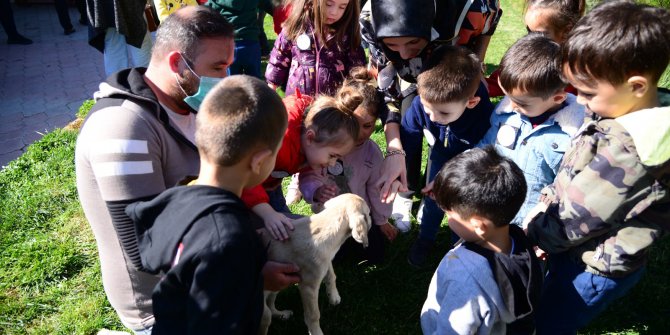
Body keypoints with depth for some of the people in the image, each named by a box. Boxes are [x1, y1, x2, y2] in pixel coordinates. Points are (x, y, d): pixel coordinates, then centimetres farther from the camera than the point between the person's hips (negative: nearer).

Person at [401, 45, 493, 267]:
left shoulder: (484, 117, -43)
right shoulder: (420, 104, -37)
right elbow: (406, 141, -23)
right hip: (441, 154, 3)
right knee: (433, 199, 17)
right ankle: (425, 238, 45)